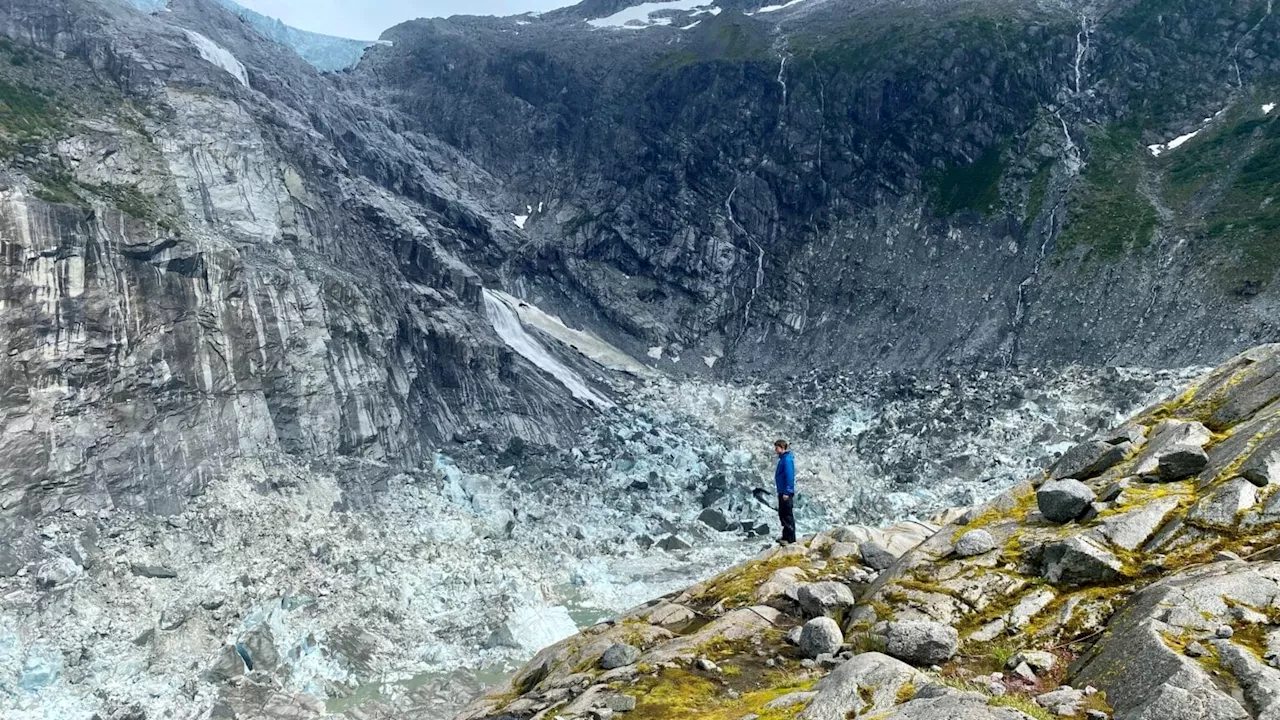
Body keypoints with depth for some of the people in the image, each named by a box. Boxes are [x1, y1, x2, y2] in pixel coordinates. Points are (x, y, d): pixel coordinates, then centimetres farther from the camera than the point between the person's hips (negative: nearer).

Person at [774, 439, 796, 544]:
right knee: (782, 514, 16)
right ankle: (785, 536, 25)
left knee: (788, 516, -4)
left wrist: (786, 492, -22)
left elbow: (789, 477, -21)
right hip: (782, 492, 10)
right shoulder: (782, 458, 14)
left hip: (786, 493, -10)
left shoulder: (787, 459, -17)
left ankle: (790, 539, 1)